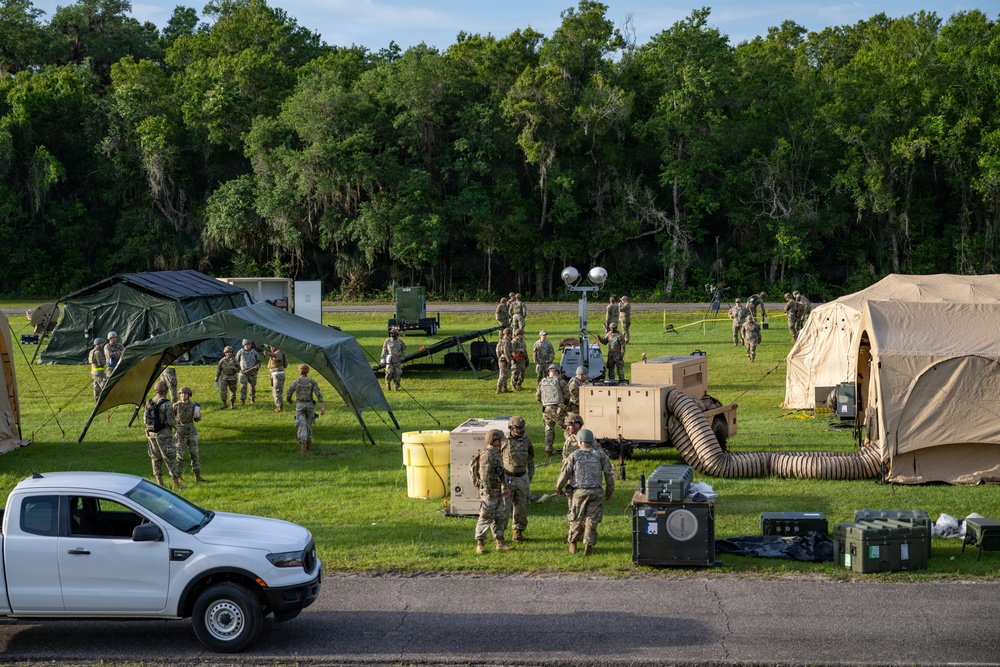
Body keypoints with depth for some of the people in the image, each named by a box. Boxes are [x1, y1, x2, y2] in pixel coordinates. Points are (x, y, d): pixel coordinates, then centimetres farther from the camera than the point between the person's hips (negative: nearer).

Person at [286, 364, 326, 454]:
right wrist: (322, 407, -17)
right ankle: (308, 443, 35)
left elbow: (288, 396, 1)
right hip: (310, 405, 2)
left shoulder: (295, 382, -4)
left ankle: (303, 446, -21)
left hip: (300, 406, -2)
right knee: (308, 424, 23)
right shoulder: (312, 381, -2)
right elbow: (319, 394, -13)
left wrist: (289, 400, 26)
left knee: (302, 426, -6)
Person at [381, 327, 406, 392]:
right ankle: (388, 384, 10)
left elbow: (404, 350, 18)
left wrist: (402, 358, 9)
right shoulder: (387, 341, 2)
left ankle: (396, 387, 8)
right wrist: (383, 359, 0)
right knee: (389, 372, -12)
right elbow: (384, 350, 6)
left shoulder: (400, 342, 5)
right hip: (389, 360, -1)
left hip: (397, 361, 1)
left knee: (397, 373, -2)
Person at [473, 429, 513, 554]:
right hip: (489, 493, -10)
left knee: (500, 518, 12)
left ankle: (500, 542, 19)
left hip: (499, 492, 10)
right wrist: (487, 491, -26)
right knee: (485, 518, -4)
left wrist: (505, 487, 27)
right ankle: (480, 544, 2)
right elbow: (485, 474, -24)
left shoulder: (497, 453, 14)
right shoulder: (486, 455, -18)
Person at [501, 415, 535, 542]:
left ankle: (518, 533, 17)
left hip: (522, 478, 4)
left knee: (521, 508, 7)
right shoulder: (503, 441, -9)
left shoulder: (526, 440, 3)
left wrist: (530, 475, 9)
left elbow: (530, 459, 14)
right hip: (507, 479, -4)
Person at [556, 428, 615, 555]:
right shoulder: (600, 454, 2)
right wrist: (609, 492, 14)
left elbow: (564, 475, -3)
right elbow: (609, 474, 3)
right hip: (596, 492, 1)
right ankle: (588, 546, 5)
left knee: (576, 520, 13)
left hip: (578, 492, -1)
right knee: (591, 520, 7)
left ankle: (573, 544, 21)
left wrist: (558, 489, 14)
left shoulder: (573, 456, -2)